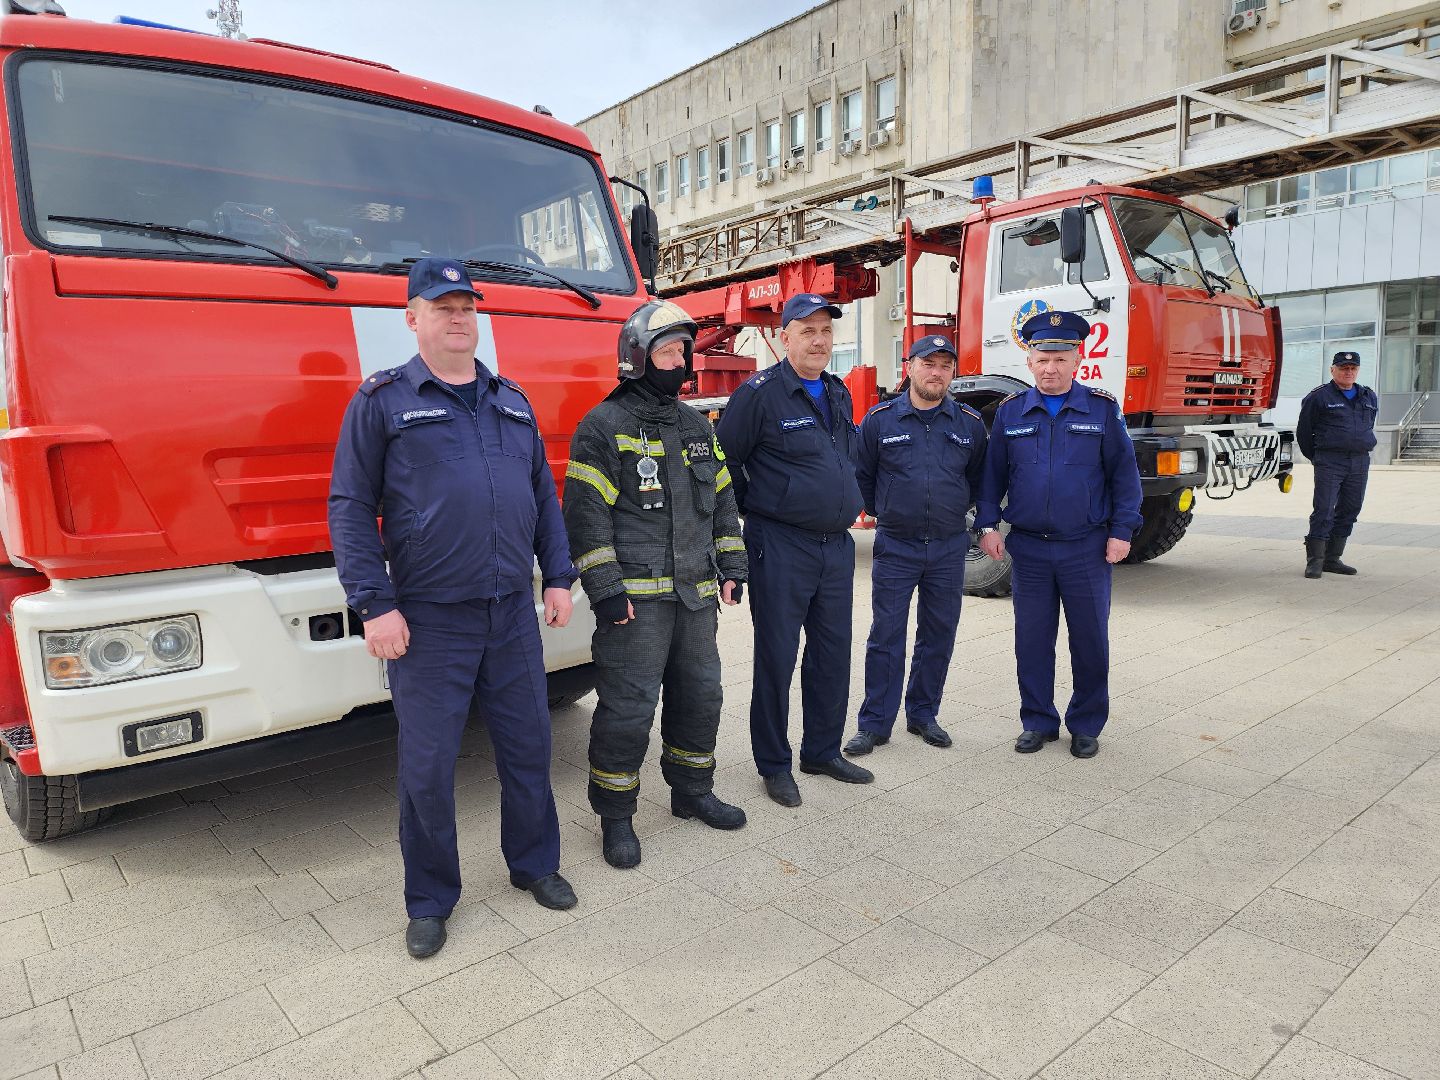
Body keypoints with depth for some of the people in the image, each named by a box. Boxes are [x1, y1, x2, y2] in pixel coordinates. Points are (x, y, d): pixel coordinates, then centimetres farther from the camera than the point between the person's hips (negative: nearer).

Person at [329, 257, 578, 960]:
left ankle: (534, 863, 35)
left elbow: (544, 495, 15)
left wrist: (558, 577, 8)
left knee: (527, 744, 13)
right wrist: (374, 606, -12)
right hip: (430, 619, -4)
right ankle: (430, 899, 25)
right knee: (428, 764, 5)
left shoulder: (511, 401, 13)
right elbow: (350, 507, -5)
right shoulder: (382, 402, -1)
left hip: (514, 612, 4)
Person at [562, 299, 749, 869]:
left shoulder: (698, 426, 16)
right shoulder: (604, 426, -6)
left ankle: (692, 791, 33)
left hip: (696, 592, 7)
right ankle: (616, 815, 14)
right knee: (628, 705, -3)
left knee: (700, 694, 15)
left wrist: (730, 567, 13)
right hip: (635, 595, -7)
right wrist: (604, 589, -16)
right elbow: (586, 513, -11)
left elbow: (723, 500, 20)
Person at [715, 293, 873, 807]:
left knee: (833, 653, 13)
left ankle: (823, 751, 29)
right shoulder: (760, 393, -10)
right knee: (777, 657, 2)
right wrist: (756, 510, -1)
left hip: (837, 546, 7)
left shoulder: (839, 393, 13)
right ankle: (773, 764, 16)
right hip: (781, 548, -7)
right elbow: (724, 460, -8)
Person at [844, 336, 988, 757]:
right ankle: (875, 723, 10)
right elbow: (862, 475, 9)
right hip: (895, 546, -2)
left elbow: (979, 477, 18)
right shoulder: (880, 419, -2)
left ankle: (923, 714, 25)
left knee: (939, 635, 10)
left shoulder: (970, 423, 4)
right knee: (886, 635, 0)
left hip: (949, 548, 2)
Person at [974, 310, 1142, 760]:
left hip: (1086, 548, -1)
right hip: (1028, 548, 1)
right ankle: (1038, 721, 22)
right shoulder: (1010, 412, 4)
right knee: (1032, 639, 8)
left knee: (1090, 639, 7)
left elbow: (1124, 472, 1)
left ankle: (1086, 725, 23)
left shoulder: (1103, 409, 0)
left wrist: (1121, 531, -5)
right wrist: (988, 524, 0)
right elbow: (992, 473, 7)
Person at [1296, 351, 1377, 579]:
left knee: (1349, 511, 7)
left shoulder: (1370, 397, 15)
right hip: (1330, 462, -6)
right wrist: (1316, 457, 9)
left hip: (1360, 462, 6)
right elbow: (1303, 431, 3)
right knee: (1324, 511, -11)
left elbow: (1368, 428, 27)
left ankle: (1332, 559, 15)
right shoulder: (1319, 397, -3)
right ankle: (1315, 561, -7)